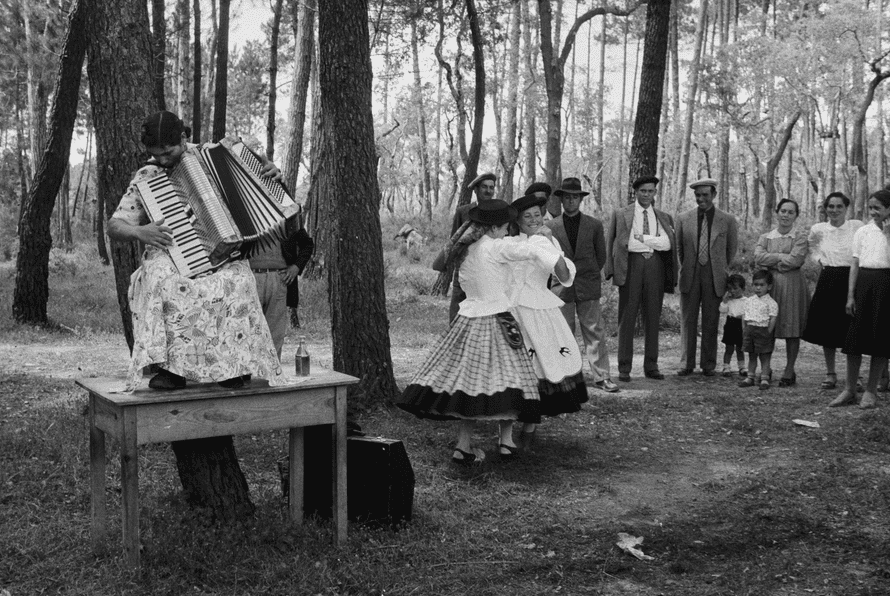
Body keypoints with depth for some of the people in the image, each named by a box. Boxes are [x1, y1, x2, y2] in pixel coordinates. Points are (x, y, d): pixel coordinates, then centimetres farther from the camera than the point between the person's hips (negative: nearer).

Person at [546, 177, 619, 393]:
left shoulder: (594, 225, 5)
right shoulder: (550, 226, 4)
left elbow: (601, 256, 12)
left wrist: (588, 275, 11)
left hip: (589, 287, 0)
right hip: (561, 288, 0)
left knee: (595, 333, 0)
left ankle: (601, 376, 3)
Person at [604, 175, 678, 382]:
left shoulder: (663, 217, 14)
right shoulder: (620, 214, 7)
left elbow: (666, 243, -1)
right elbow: (611, 243, 3)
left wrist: (643, 238, -11)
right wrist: (611, 269, -7)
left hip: (655, 266, 3)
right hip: (631, 265, -3)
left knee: (653, 318, 6)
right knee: (627, 317, -2)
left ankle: (651, 366, 14)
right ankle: (624, 368, 2)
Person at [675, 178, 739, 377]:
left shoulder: (728, 221, 3)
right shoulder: (684, 219, 6)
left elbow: (732, 250, 10)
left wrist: (724, 274, 10)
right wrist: (683, 271, 10)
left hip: (715, 278, -1)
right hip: (690, 276, 1)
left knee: (711, 322, 3)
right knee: (688, 321, 3)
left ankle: (709, 365, 11)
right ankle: (686, 364, 10)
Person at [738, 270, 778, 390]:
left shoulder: (771, 303, -7)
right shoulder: (749, 301, 10)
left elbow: (773, 319, -10)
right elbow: (744, 316, 13)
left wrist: (768, 333, -12)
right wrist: (744, 330, 6)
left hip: (763, 331, -5)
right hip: (749, 329, 5)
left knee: (765, 357, 1)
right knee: (751, 356, 12)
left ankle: (764, 379, 5)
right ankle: (750, 378, 18)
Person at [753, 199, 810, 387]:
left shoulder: (800, 236, 3)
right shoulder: (765, 237, 12)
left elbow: (795, 260, -11)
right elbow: (758, 258, -4)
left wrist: (770, 261, -4)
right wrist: (781, 256, -8)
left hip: (792, 285, -2)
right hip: (769, 284, 3)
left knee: (791, 329, 0)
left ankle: (789, 371, 9)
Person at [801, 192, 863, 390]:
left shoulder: (857, 227, -5)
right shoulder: (818, 229, 3)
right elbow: (811, 246, 24)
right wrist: (819, 258, 8)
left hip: (851, 279, -2)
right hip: (827, 281, 3)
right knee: (826, 329, 5)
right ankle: (830, 374, 16)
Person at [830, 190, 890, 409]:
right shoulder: (863, 231, 8)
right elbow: (855, 263, 7)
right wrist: (850, 294, 2)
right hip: (864, 282, 2)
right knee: (855, 335, 1)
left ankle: (871, 391, 11)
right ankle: (849, 390, 8)